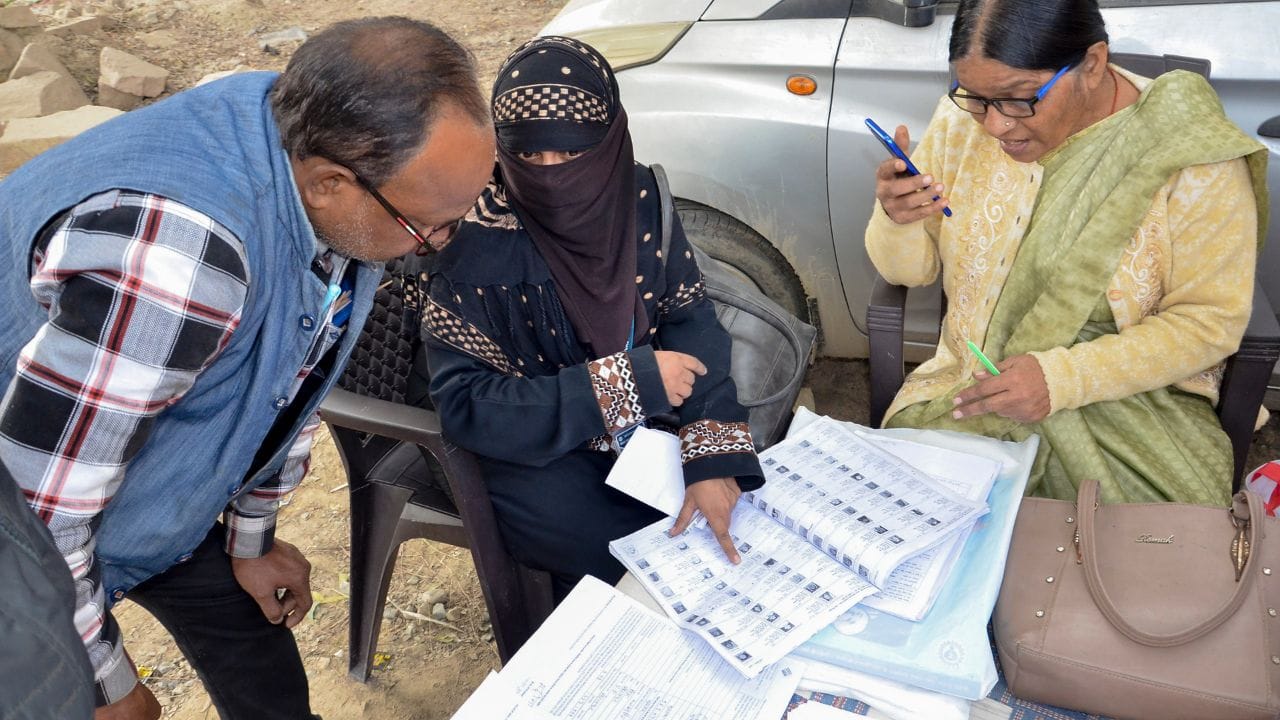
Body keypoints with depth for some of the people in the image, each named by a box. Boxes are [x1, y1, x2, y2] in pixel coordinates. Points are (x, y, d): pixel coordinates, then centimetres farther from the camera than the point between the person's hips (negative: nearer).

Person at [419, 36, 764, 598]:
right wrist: (626, 381, -28)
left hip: (649, 426, 5)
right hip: (534, 453, -4)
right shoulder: (475, 246, -22)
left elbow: (690, 319, -8)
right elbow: (464, 406, -23)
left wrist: (713, 456, -22)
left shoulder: (639, 198, -10)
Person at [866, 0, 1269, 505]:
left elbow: (1211, 321, -11)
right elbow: (909, 269, 3)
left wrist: (1064, 378, -24)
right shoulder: (963, 119, -6)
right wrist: (895, 221, -21)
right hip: (972, 386, 2)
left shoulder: (1190, 155, -16)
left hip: (1134, 396, -2)